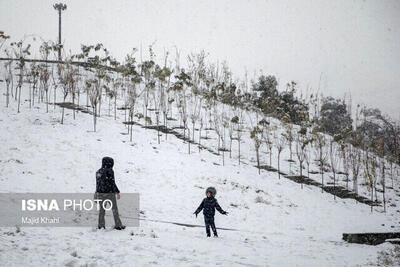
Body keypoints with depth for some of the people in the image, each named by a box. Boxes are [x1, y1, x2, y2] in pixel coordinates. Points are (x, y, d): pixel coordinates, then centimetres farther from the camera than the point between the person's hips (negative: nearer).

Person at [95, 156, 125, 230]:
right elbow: (112, 183, -17)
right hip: (109, 193, -5)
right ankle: (118, 225, 9)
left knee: (102, 209, 15)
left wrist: (97, 193, 21)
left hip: (100, 193, 5)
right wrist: (117, 192, -12)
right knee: (114, 209, 6)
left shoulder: (98, 172, 6)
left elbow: (97, 184, 12)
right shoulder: (109, 171, -14)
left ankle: (101, 225, 14)